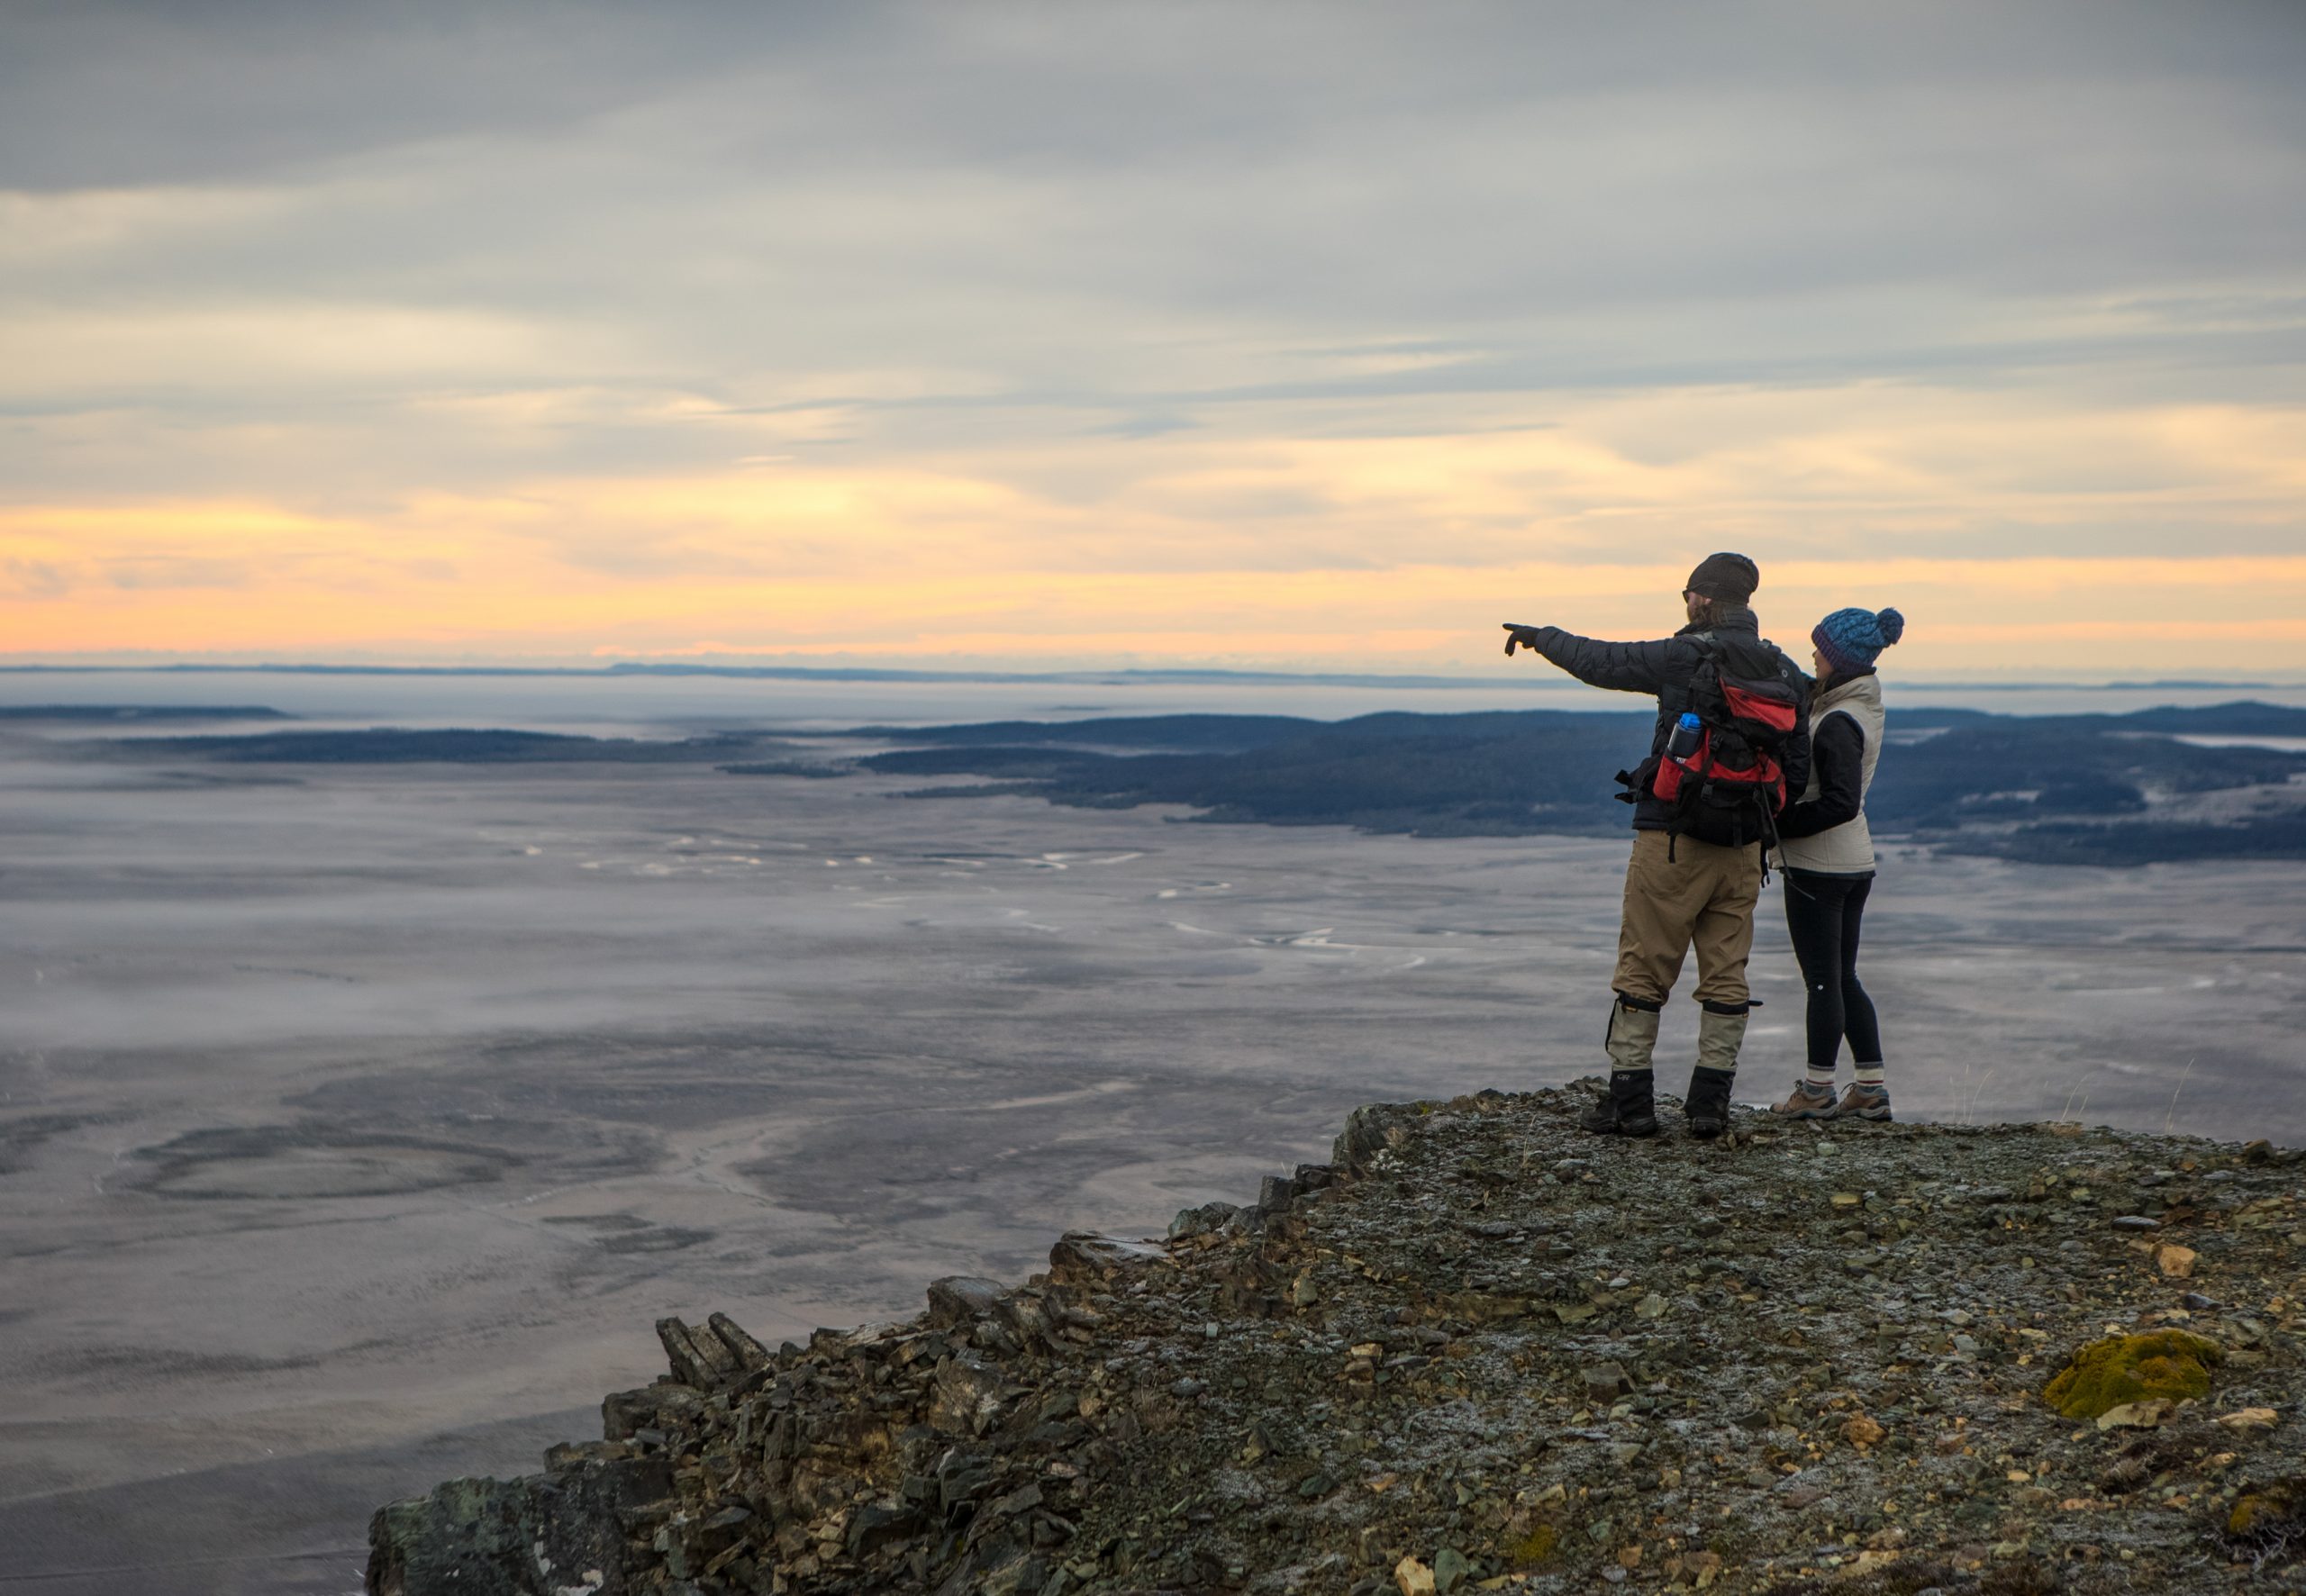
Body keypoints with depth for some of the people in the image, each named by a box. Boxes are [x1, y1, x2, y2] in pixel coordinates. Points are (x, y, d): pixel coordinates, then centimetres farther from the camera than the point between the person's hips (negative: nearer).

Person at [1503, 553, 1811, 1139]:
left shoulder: (1685, 658, -11)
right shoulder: (1787, 674, 6)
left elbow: (1599, 661, -1)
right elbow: (1797, 772, 10)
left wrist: (1539, 635, 16)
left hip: (1672, 840, -5)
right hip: (1742, 849, 5)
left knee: (1643, 971, 3)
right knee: (1726, 975, 9)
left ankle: (1630, 1100, 4)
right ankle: (1710, 1102, 9)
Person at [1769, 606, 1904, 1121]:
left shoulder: (1838, 722, -20)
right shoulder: (1863, 706, 9)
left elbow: (1840, 803, -26)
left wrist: (1778, 824, -17)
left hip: (1818, 866, -9)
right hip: (1855, 862, 9)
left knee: (1823, 981, 0)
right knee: (1844, 978, 15)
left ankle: (1817, 1091, 9)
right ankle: (1871, 1088, 17)